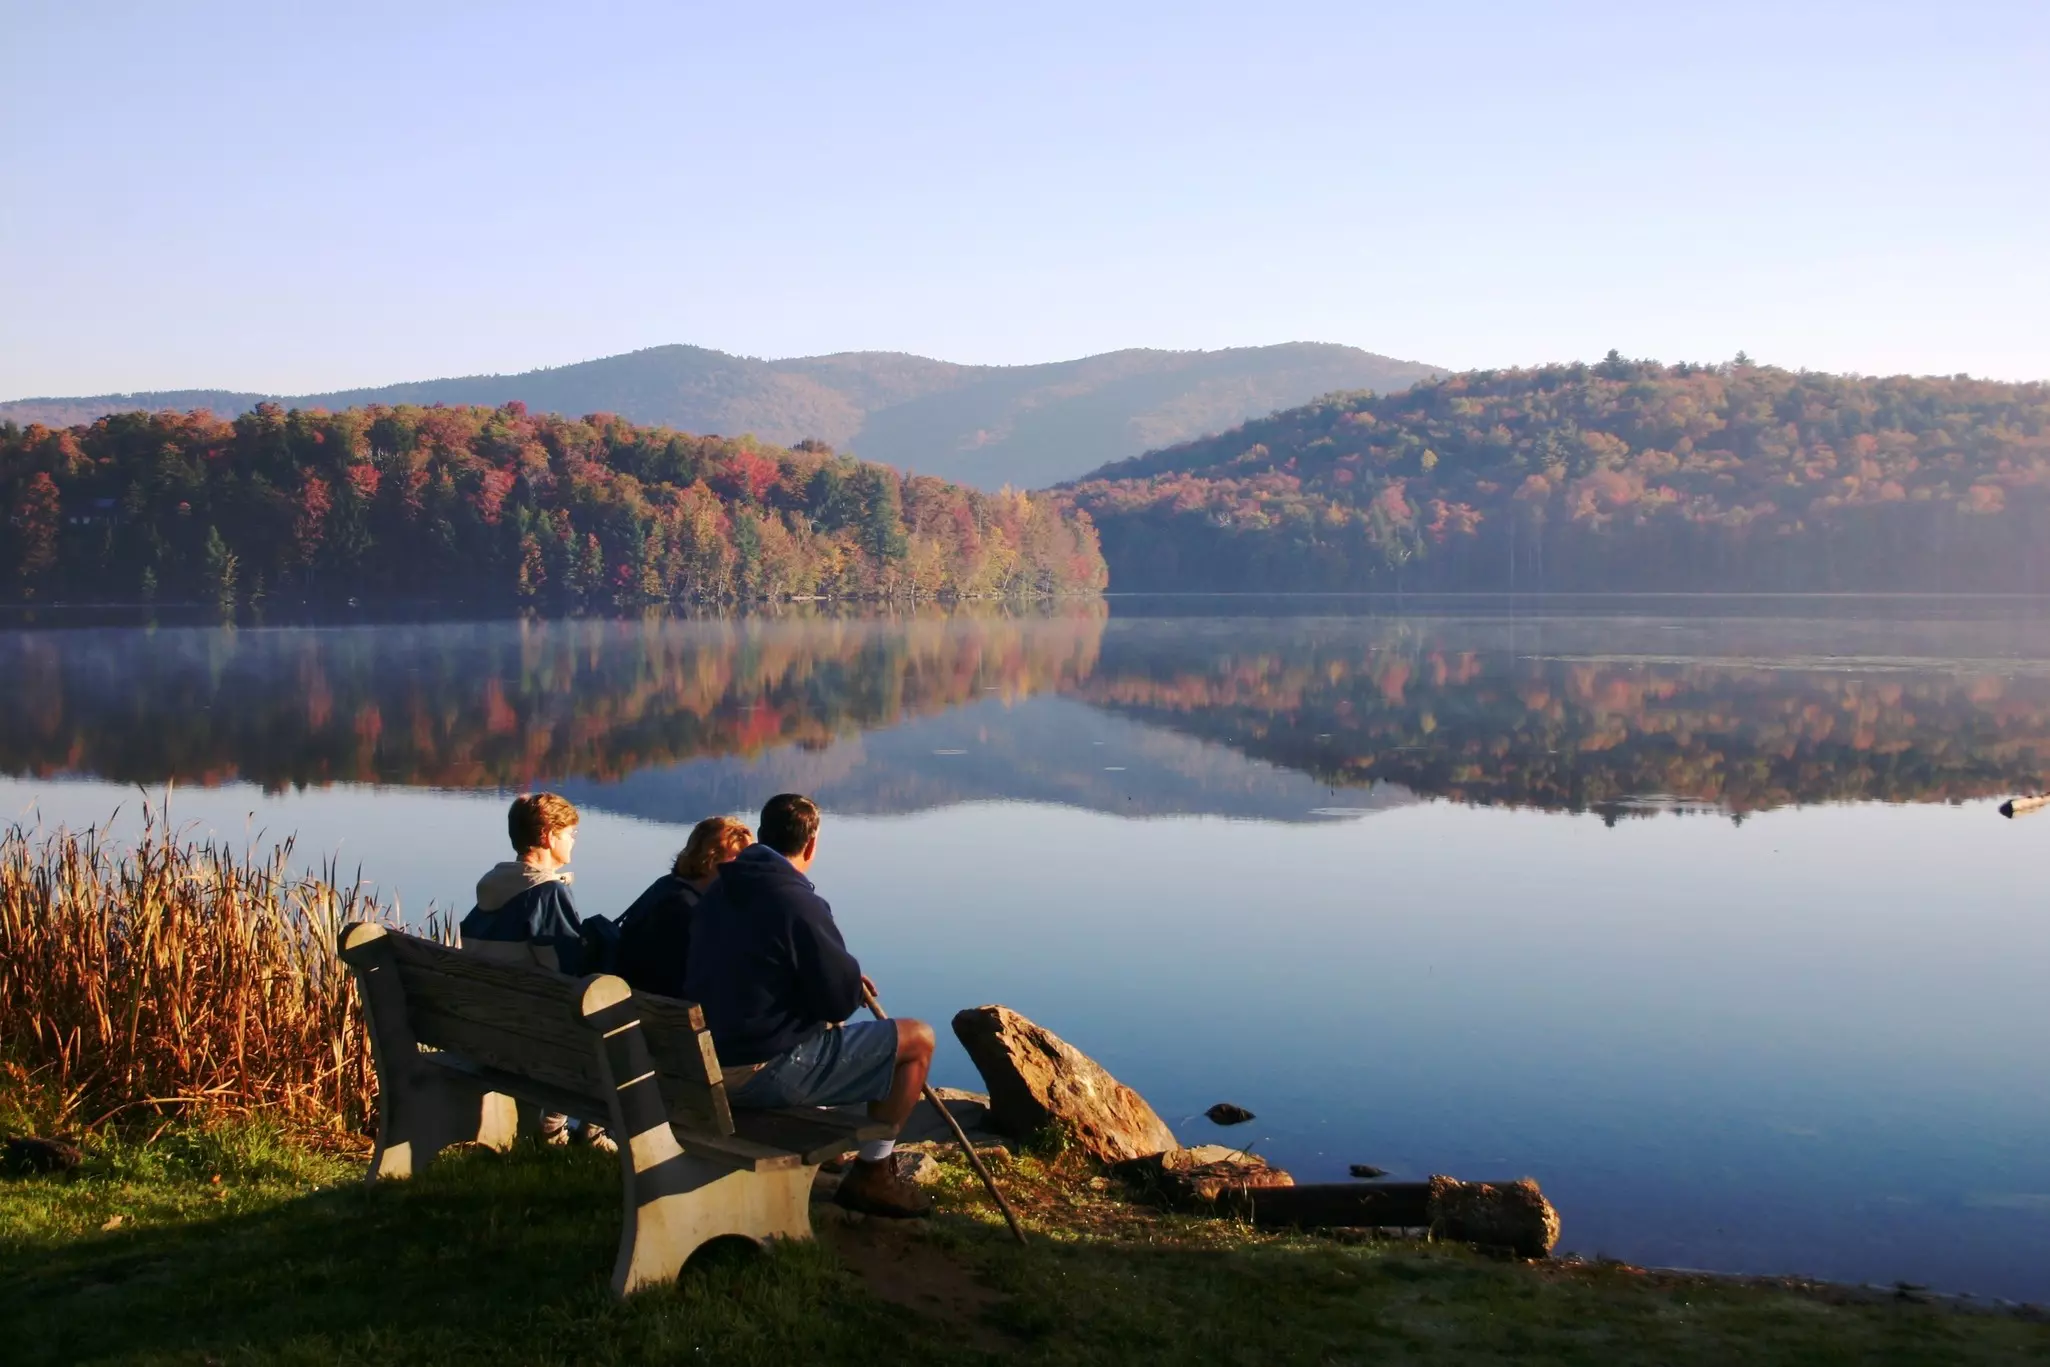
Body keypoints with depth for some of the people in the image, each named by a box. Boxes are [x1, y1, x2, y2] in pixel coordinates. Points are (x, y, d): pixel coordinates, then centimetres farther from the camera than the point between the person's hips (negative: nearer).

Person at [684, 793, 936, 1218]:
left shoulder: (720, 892, 7)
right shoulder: (797, 902, -20)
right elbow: (841, 1002, -15)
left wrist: (844, 979, 18)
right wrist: (853, 984, 8)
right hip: (763, 1074, -9)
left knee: (827, 1030, 34)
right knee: (919, 1038, 0)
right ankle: (872, 1174, 7)